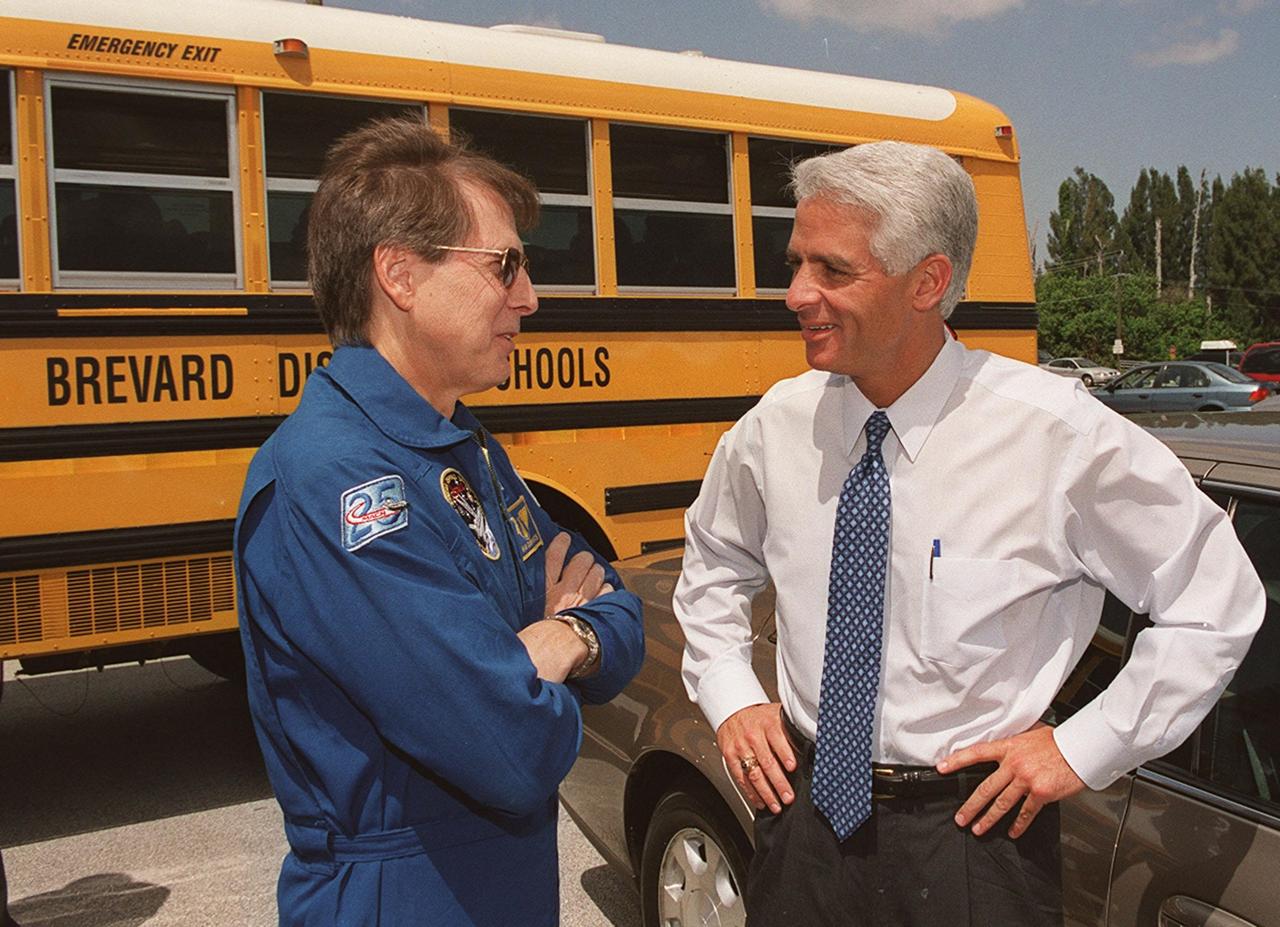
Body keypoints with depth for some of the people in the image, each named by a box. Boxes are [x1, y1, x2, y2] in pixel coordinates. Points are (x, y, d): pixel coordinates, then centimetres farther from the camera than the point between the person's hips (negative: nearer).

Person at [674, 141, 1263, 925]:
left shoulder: (1060, 434, -17)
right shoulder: (776, 426, -6)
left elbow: (1219, 601, -6)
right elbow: (714, 566, 14)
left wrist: (1085, 749, -8)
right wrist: (730, 697, 2)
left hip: (973, 837, -3)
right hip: (807, 813, 3)